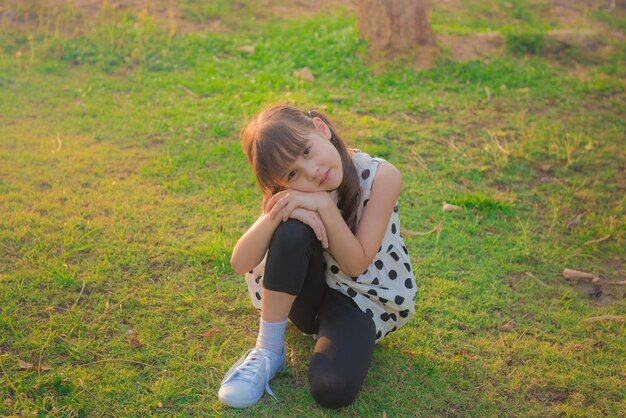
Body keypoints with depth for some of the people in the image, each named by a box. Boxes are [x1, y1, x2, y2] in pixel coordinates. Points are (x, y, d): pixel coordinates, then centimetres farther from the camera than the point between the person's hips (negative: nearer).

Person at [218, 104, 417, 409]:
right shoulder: (291, 190, -14)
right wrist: (277, 211, -38)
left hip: (362, 299, -2)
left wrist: (325, 205, -34)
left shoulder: (381, 177, -22)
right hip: (308, 294, 3)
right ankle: (269, 349, -16)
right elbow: (240, 263, -23)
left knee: (333, 391, -31)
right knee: (292, 230, -32)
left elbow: (355, 264, -23)